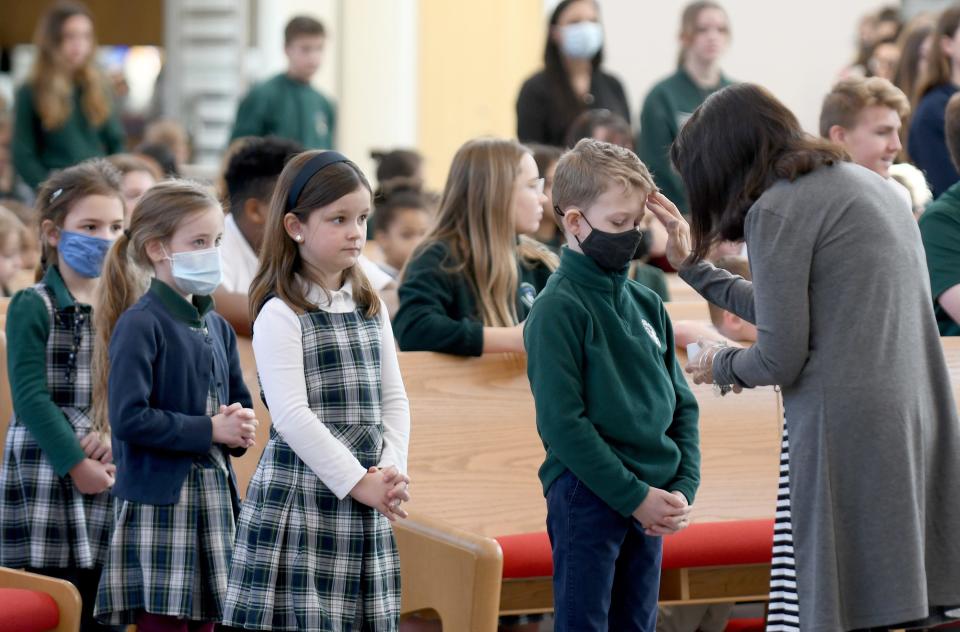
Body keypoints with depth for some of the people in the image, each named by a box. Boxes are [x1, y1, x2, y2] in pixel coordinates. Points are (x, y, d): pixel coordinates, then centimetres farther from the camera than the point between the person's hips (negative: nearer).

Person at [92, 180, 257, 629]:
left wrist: (242, 427, -2)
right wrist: (209, 430, -14)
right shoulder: (140, 324, -10)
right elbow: (128, 418, -19)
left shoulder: (217, 327, 13)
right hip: (159, 504, -7)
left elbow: (241, 404, 22)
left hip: (214, 502, 7)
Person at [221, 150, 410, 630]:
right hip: (300, 503, -6)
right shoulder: (280, 314, -8)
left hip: (365, 505, 6)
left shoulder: (371, 309, 13)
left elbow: (393, 399, 12)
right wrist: (357, 481, -16)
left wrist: (391, 471, -5)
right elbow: (291, 415, -15)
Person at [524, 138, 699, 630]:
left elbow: (681, 404, 13)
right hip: (587, 497, -7)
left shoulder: (646, 305, 10)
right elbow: (563, 423, -16)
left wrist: (683, 487, -1)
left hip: (649, 501, 7)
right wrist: (634, 496, -16)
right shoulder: (558, 309, -11)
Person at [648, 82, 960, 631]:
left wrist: (722, 367, 12)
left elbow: (780, 360, -9)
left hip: (846, 432, -8)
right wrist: (693, 264, 31)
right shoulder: (864, 181, 18)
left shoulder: (776, 210, -8)